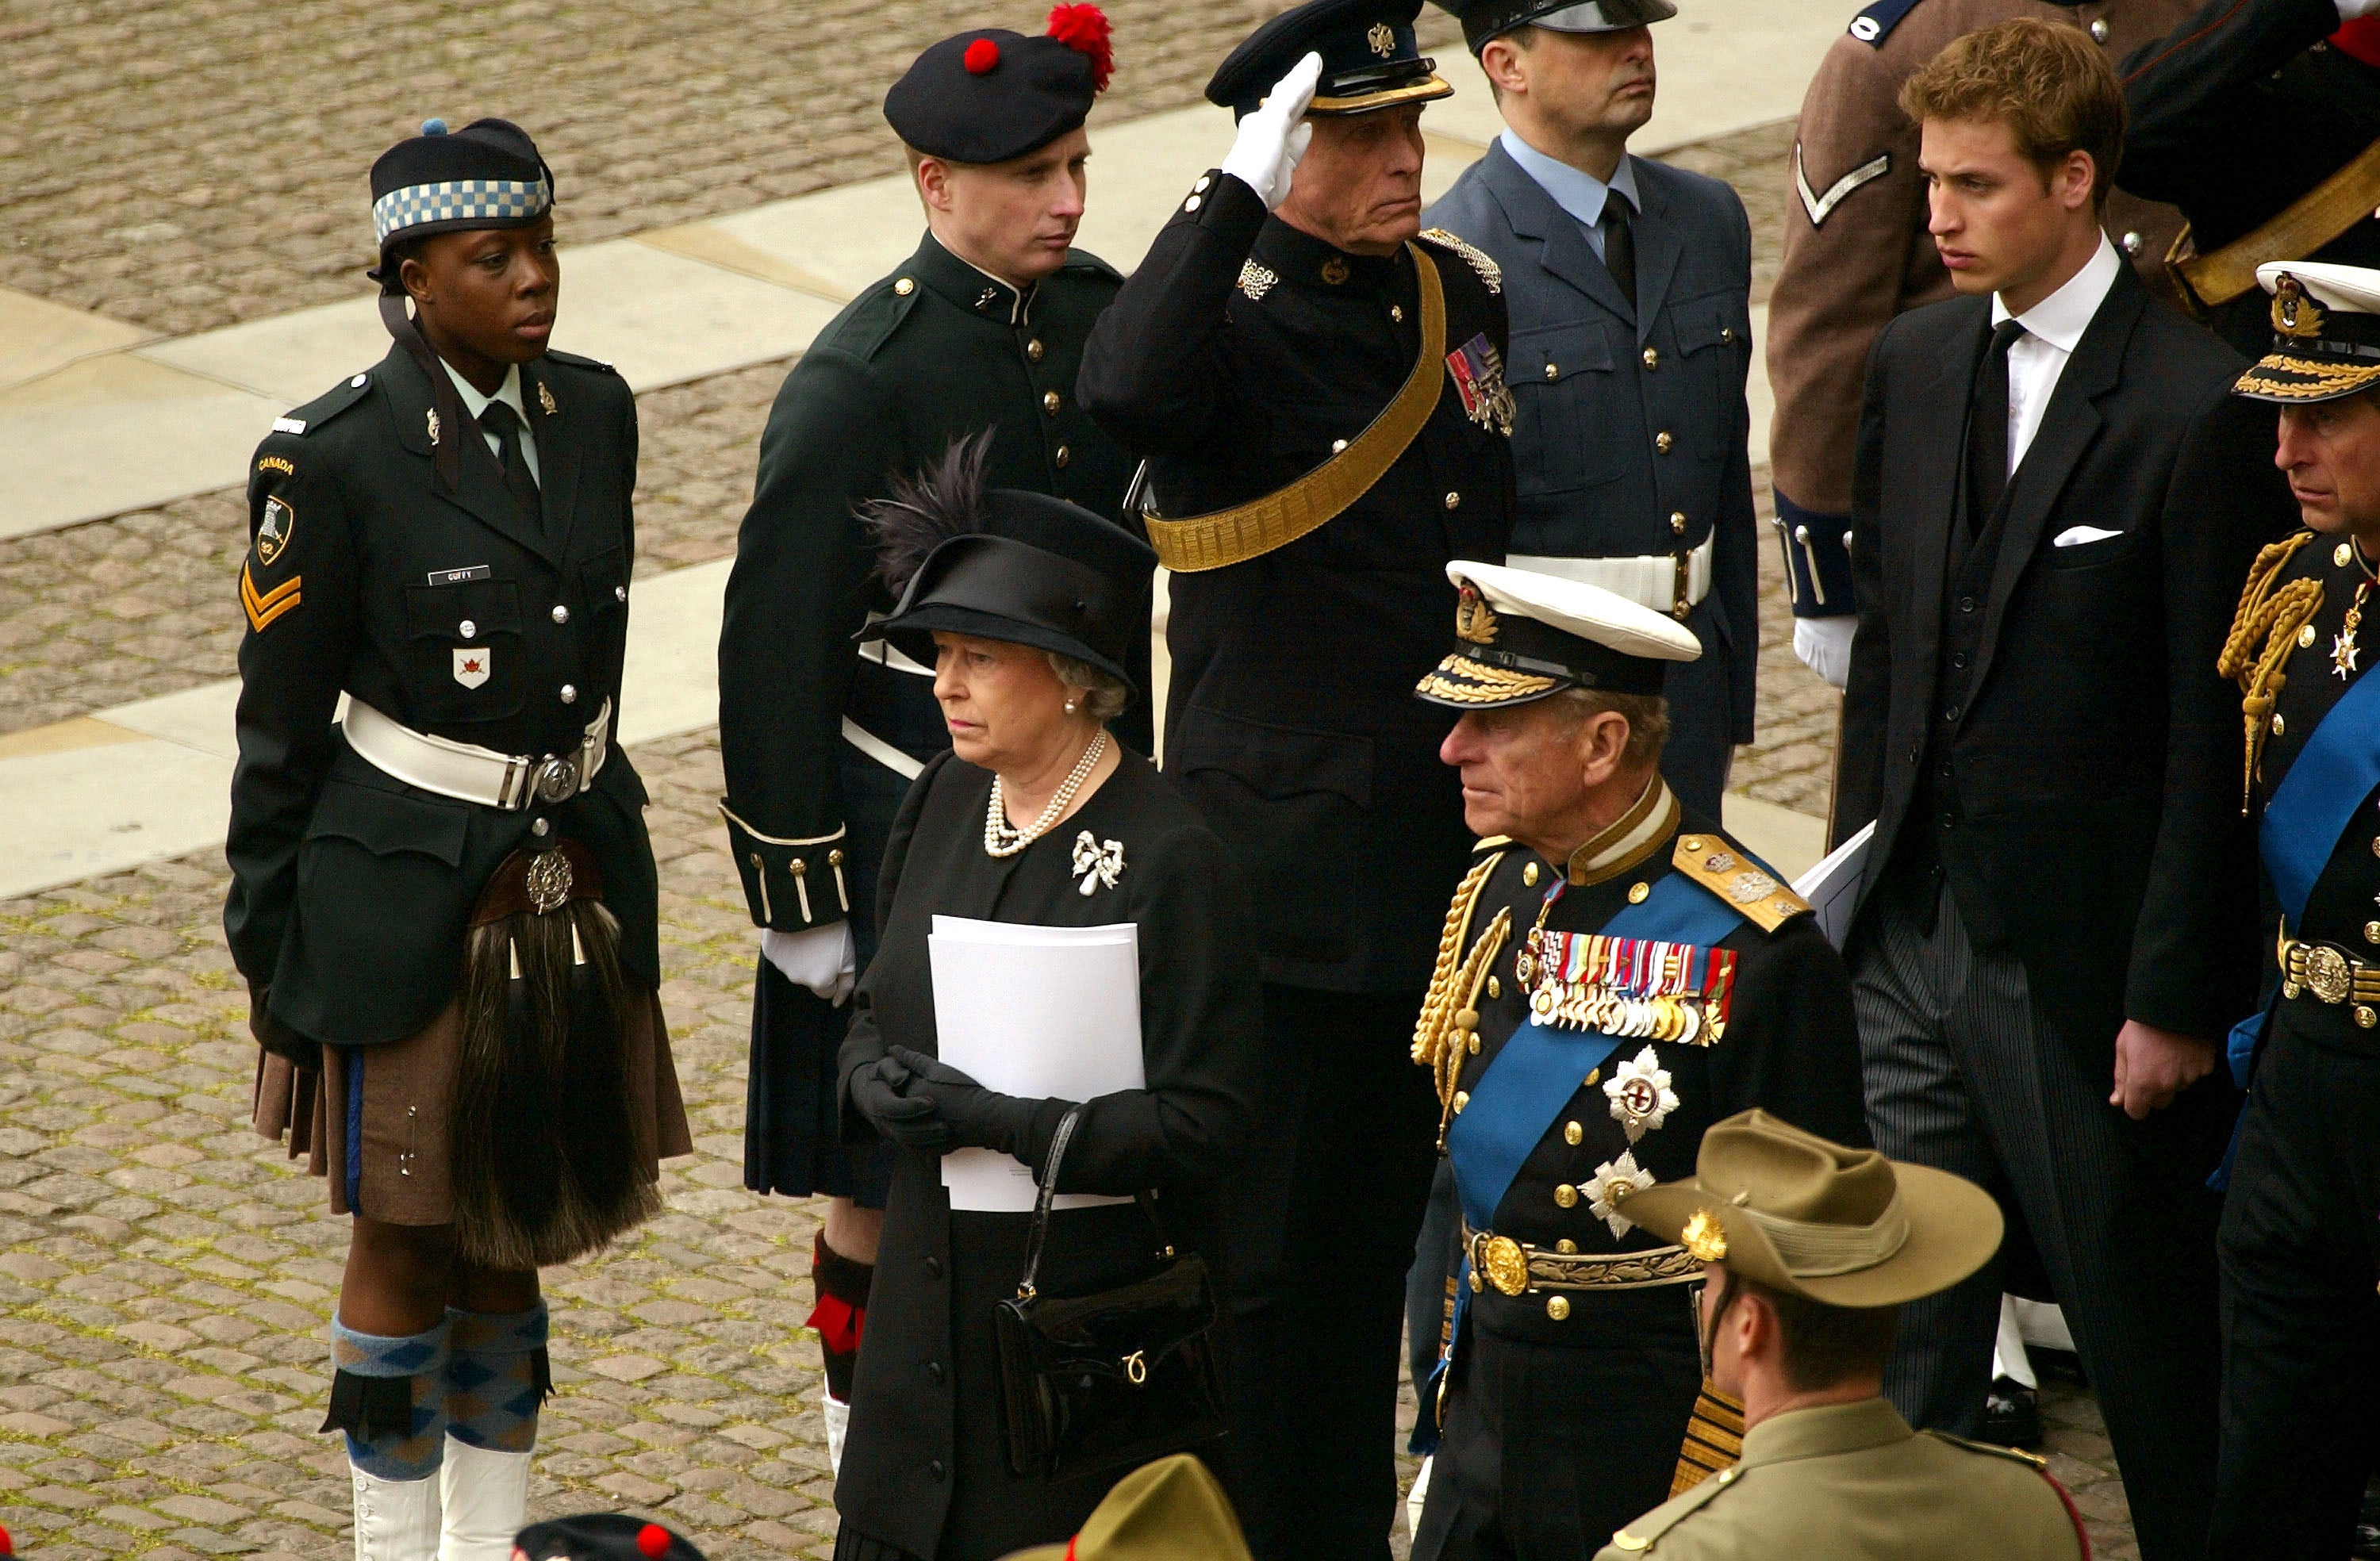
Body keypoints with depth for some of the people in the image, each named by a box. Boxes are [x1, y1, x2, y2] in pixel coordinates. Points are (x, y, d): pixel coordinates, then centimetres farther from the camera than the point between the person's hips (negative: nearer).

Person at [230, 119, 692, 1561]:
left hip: (577, 883, 5)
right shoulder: (335, 460, -15)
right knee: (409, 1232, 5)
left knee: (522, 1230, 14)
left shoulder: (592, 412, 1)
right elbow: (280, 726, -8)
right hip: (409, 899, -5)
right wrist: (273, 957, -5)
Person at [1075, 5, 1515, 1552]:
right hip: (1288, 874, -7)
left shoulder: (1460, 291, 5)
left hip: (1444, 847, 7)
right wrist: (1240, 194, -40)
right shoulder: (1232, 321, -17)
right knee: (1262, 1250, 3)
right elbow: (1127, 390, -43)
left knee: (1377, 1232, 19)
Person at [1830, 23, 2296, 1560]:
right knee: (1906, 1335, 12)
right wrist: (1856, 872, 12)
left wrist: (2181, 996, -13)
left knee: (2148, 1339, 6)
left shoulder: (2199, 405, -15)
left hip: (2083, 967, -6)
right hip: (1918, 936, 6)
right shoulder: (1917, 359, 7)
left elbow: (2217, 728, -13)